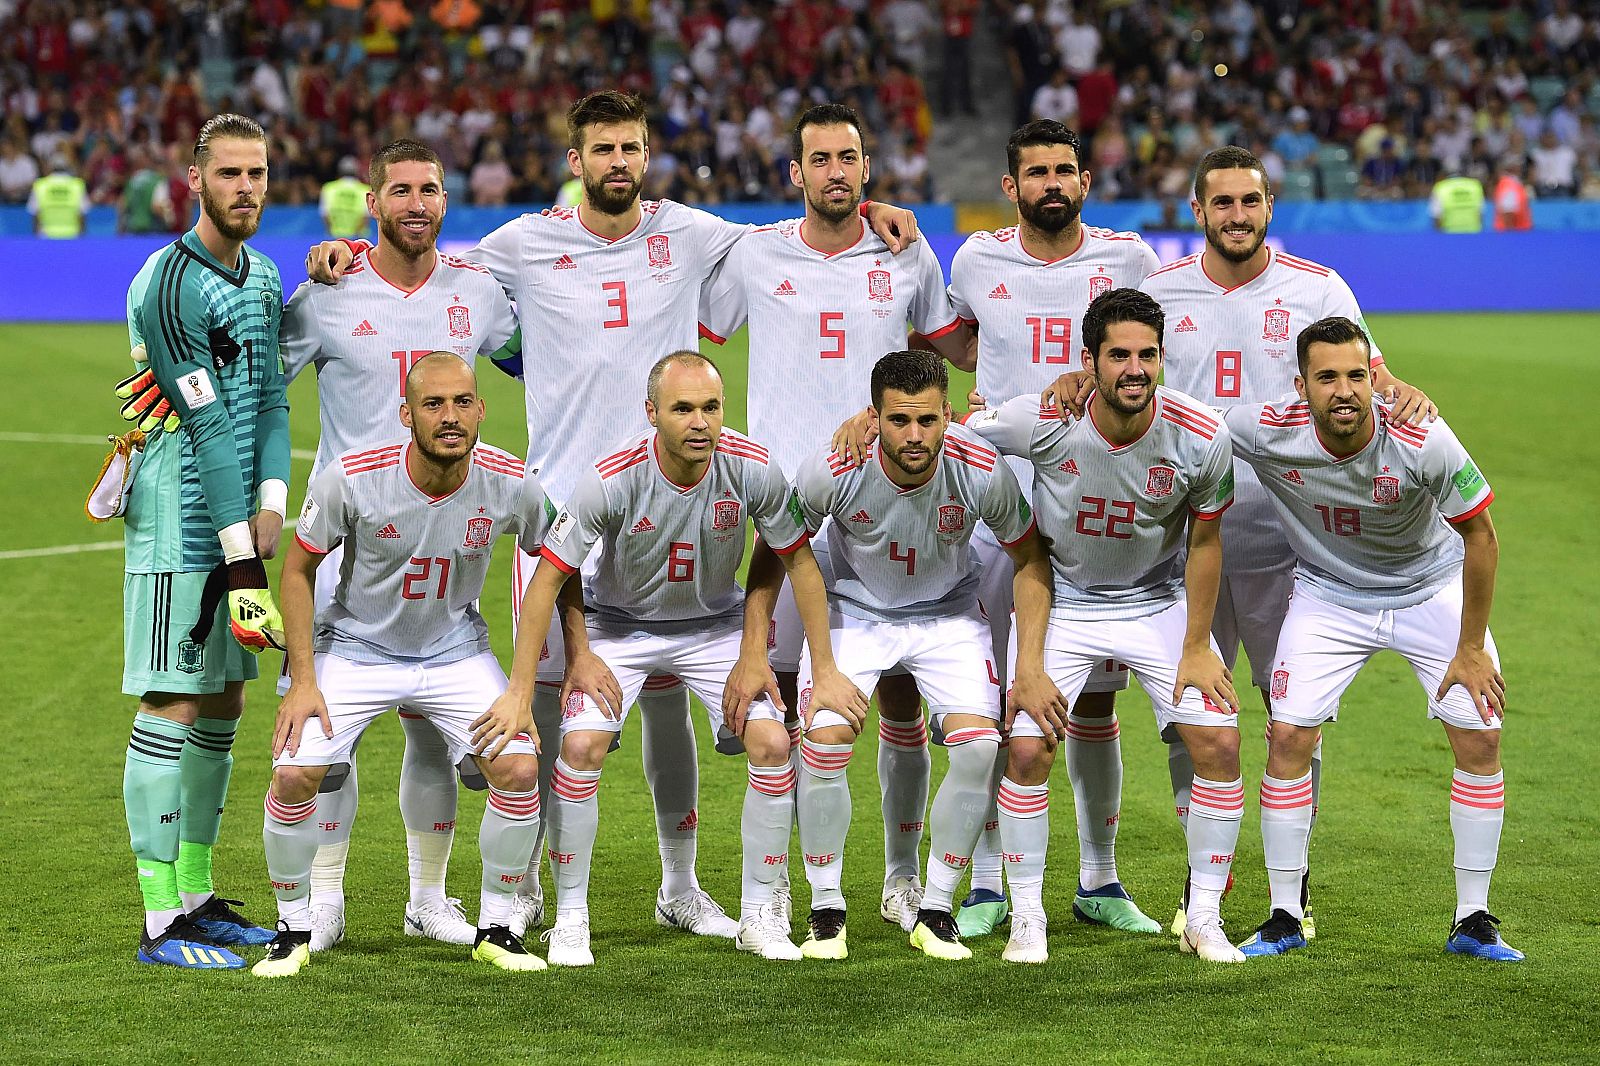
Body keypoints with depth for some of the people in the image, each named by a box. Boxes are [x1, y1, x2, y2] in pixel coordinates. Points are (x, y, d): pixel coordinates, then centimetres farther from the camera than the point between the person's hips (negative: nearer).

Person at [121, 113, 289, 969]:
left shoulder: (262, 276, 13)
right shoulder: (169, 285, -15)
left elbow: (270, 398, 9)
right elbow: (208, 425, -17)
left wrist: (271, 503, -7)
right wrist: (242, 557, -17)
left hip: (238, 523, 9)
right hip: (177, 526, -9)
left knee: (222, 706, 12)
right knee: (171, 710, -9)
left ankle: (197, 898, 21)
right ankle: (161, 923, -8)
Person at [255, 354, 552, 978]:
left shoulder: (511, 486, -19)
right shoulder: (350, 479, -23)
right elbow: (298, 571, -8)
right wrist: (302, 682, -12)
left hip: (455, 650, 1)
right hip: (356, 646, -1)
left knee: (519, 767, -19)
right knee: (294, 773, -20)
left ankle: (495, 930, 2)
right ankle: (293, 932, 4)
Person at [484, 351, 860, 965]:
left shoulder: (754, 469, -21)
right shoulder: (612, 480, -28)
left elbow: (798, 561, -7)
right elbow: (548, 576, -20)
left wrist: (825, 671, -7)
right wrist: (519, 692, -21)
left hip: (716, 624, 2)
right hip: (621, 625, -2)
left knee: (773, 743, -14)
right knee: (581, 745, -22)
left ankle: (759, 915, 3)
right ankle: (570, 920, -6)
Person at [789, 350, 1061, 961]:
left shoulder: (982, 474, -24)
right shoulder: (831, 472, -27)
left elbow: (1029, 560, -7)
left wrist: (1031, 669, -11)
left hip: (948, 617, 1)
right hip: (854, 611, -1)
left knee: (979, 747, -19)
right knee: (826, 740, -23)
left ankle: (935, 913, -1)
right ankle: (827, 912, -3)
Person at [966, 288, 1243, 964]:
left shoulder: (1200, 439, -21)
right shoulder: (1041, 421, -25)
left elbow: (1204, 541, -6)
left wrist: (1196, 648, -4)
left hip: (1161, 600, 1)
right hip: (1063, 600, -1)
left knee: (1219, 742, -11)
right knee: (1027, 749, -13)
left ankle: (1204, 920, 5)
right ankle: (1026, 919, 6)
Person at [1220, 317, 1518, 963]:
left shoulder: (1423, 442, -31)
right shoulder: (1264, 431, -27)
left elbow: (1479, 535, -18)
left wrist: (1470, 649, -14)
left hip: (1431, 589, -1)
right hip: (1327, 592, 1)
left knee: (1480, 735, -10)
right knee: (1289, 735, -11)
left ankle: (1472, 922, 3)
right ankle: (1284, 918, 4)